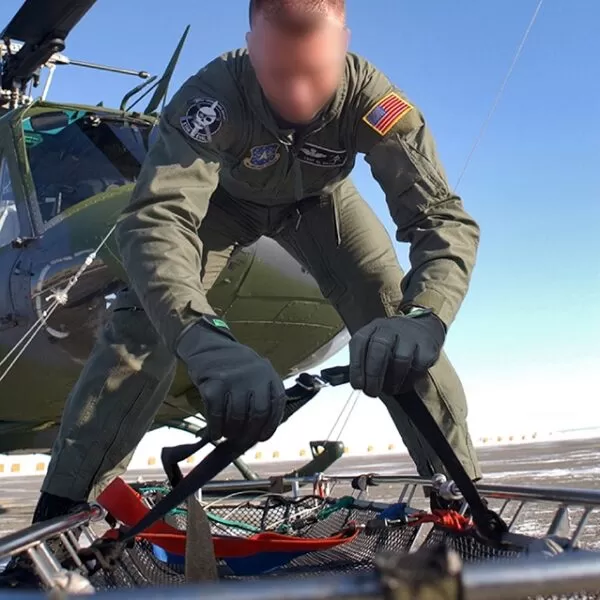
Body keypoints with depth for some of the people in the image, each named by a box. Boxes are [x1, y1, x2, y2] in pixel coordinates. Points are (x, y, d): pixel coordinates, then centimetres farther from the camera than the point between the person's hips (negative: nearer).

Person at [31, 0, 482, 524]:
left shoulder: (371, 96, -37)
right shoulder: (212, 95, -41)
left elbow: (443, 216, -41)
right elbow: (156, 217, -53)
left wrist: (422, 318, -62)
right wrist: (204, 339, -71)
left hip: (320, 200, 1)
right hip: (226, 197, -1)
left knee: (397, 323, -18)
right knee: (144, 320, -21)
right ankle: (62, 508, -12)